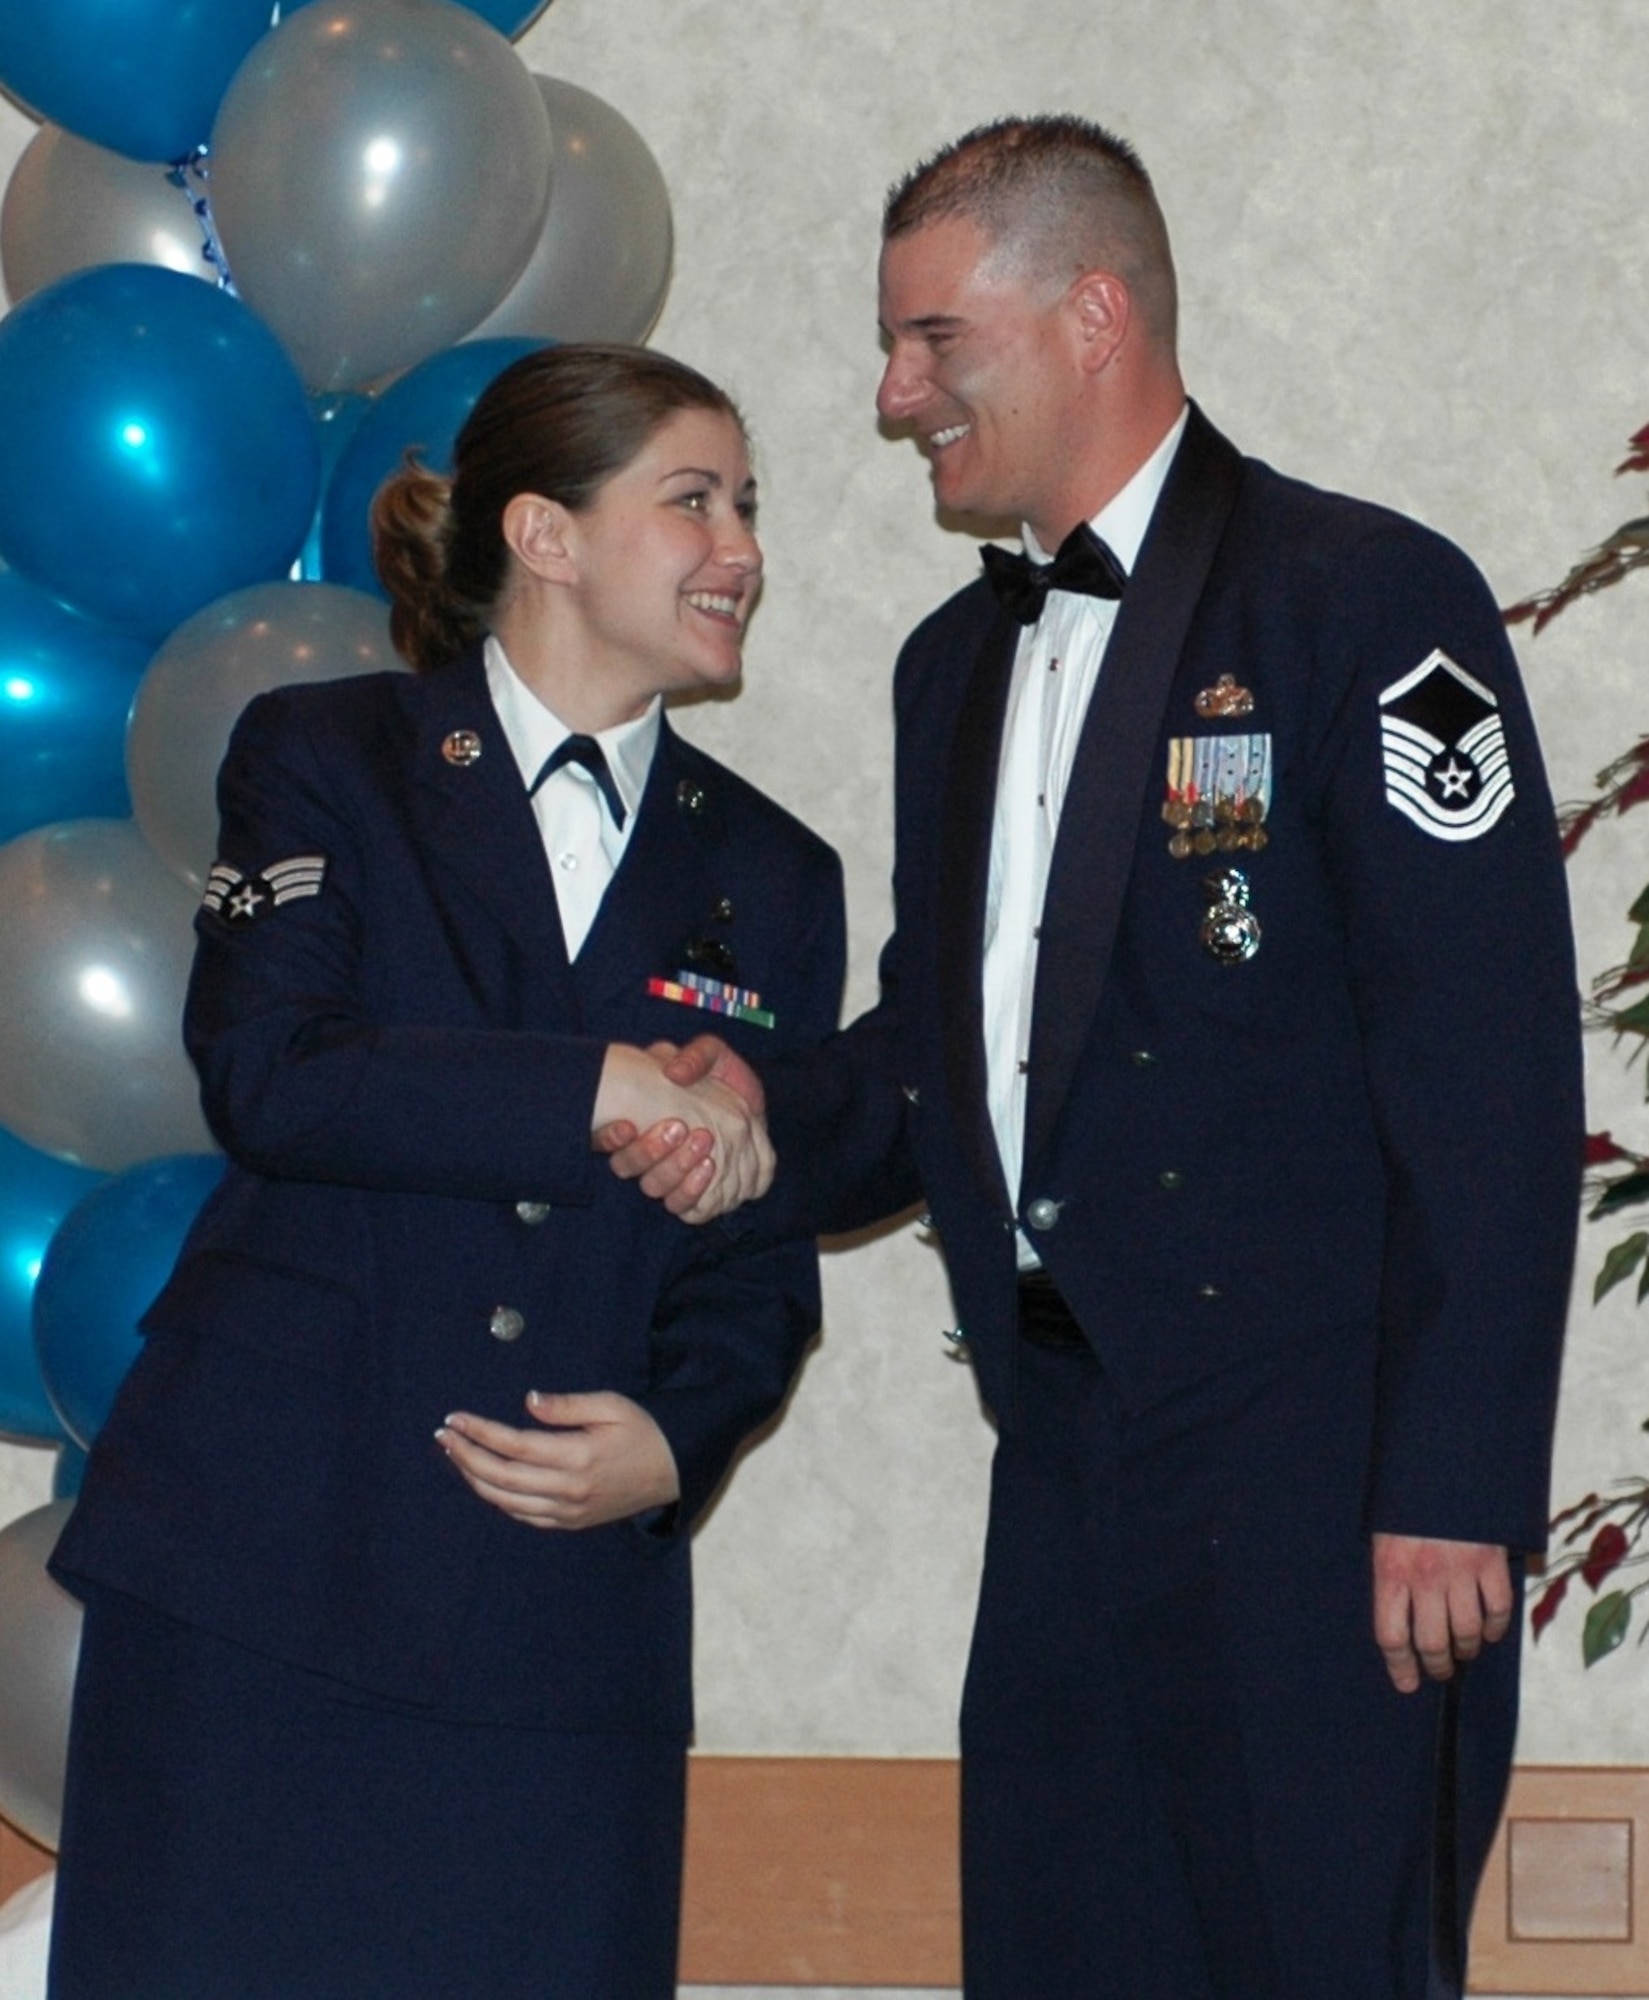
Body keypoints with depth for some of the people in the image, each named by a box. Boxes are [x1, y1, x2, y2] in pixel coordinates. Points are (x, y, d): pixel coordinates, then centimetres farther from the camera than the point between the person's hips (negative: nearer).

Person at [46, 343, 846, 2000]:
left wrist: (669, 1441, -7)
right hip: (259, 1563, -2)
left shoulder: (769, 879, 15)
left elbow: (761, 1257, 12)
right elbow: (264, 1071, -11)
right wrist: (596, 1090, -15)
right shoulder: (323, 762, 6)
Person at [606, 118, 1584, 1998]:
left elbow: (1495, 1082, -12)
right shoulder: (958, 661, 19)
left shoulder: (1366, 601, -6)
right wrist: (770, 1117, -1)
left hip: (1316, 1471, -7)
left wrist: (1453, 1490, -18)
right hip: (1067, 1471, 7)